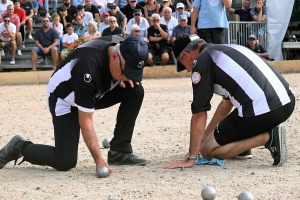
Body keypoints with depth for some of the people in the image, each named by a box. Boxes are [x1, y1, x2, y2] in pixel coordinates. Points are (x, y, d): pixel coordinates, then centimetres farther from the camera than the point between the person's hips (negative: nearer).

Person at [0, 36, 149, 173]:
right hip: (65, 99, -7)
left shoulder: (124, 48, -19)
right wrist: (98, 159, -34)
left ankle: (120, 152, -5)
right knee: (65, 162, -18)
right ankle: (19, 147, 8)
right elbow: (85, 122, -33)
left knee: (135, 90, -15)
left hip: (96, 92, 7)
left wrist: (126, 77, -16)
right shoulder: (89, 69, -39)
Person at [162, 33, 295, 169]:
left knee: (207, 150, 10)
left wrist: (190, 159, 6)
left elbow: (199, 115, 0)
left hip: (260, 113, -8)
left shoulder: (201, 61, 2)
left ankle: (267, 138, -4)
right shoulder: (228, 49, 28)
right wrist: (205, 136, 46)